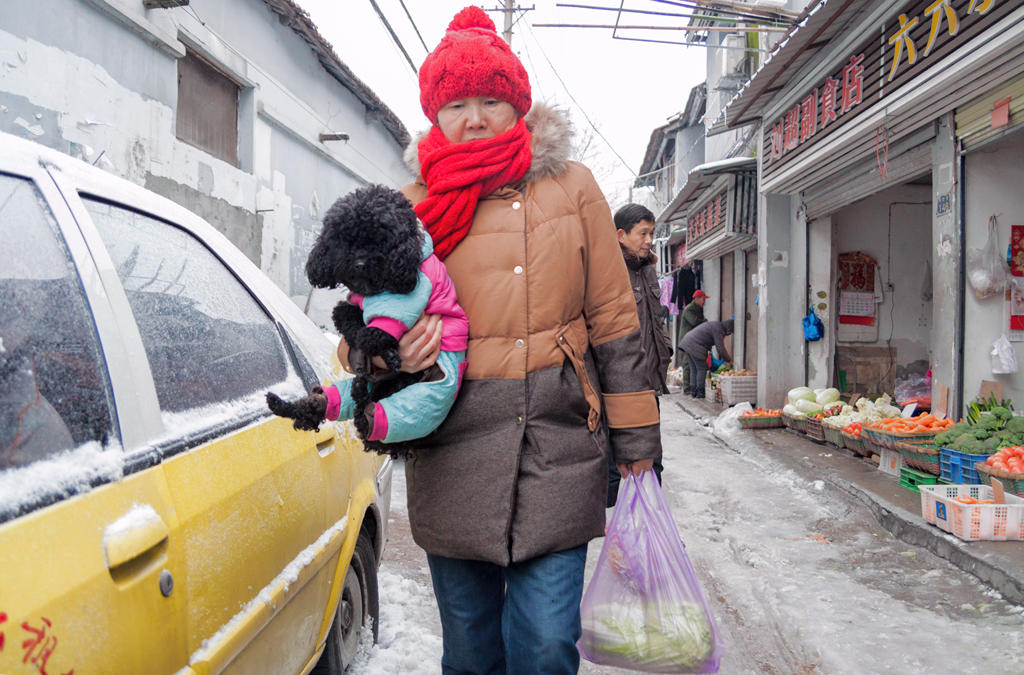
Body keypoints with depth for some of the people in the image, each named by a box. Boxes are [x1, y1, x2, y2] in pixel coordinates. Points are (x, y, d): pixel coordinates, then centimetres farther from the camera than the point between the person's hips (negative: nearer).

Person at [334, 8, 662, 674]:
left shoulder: (571, 187, 6)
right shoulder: (415, 206, 7)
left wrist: (635, 439, 4)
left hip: (559, 449, -1)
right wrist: (385, 352, -13)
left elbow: (613, 317, 6)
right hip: (454, 458, 1)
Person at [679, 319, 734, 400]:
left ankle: (694, 391, 16)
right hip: (695, 347, -10)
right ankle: (700, 393, -1)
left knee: (694, 369, 13)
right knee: (702, 368, -3)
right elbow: (721, 349, -12)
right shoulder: (718, 331, -11)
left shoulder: (716, 324, 19)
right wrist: (729, 360, 0)